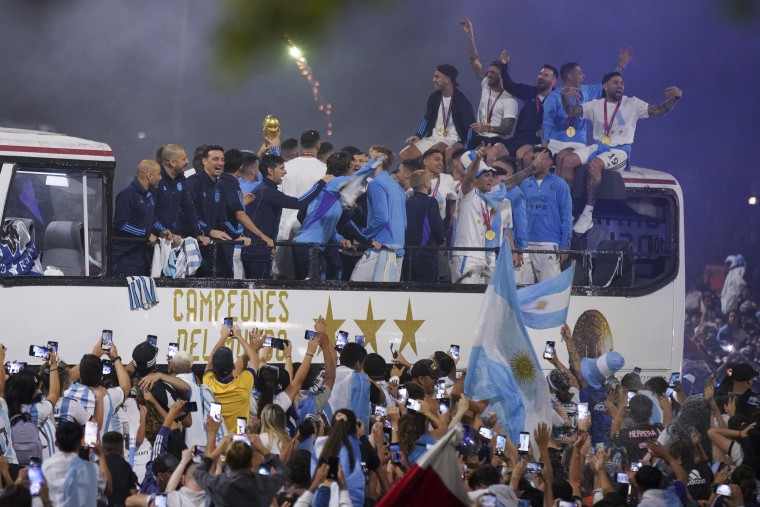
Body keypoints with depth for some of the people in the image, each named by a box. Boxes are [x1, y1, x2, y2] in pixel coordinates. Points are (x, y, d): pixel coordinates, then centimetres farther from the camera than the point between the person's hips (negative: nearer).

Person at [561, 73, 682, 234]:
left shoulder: (632, 104, 4)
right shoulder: (595, 105, 10)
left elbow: (659, 110, -3)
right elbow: (571, 111, 1)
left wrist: (675, 97, -20)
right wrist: (565, 96, -20)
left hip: (620, 150, -4)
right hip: (598, 147, 4)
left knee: (594, 164, -35)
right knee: (567, 161, -22)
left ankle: (588, 214, -34)